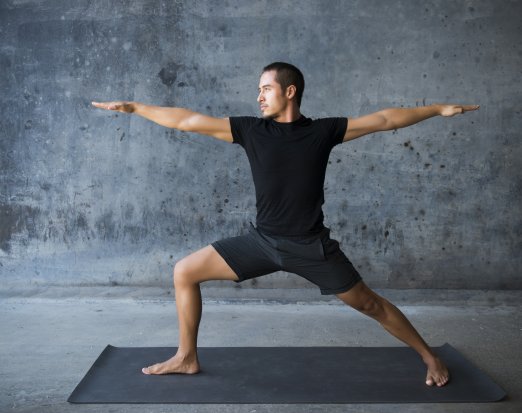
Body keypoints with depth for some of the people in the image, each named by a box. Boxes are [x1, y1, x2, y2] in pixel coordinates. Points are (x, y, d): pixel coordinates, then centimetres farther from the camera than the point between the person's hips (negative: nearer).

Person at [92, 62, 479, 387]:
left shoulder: (323, 131, -4)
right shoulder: (251, 129, -1)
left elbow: (385, 120, 1)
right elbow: (188, 121, -1)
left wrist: (439, 109, 0)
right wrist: (134, 107, -1)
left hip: (311, 246, -2)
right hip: (263, 240, 3)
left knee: (369, 304, 4)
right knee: (185, 272, -1)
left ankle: (430, 357, 26)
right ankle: (187, 357, 14)